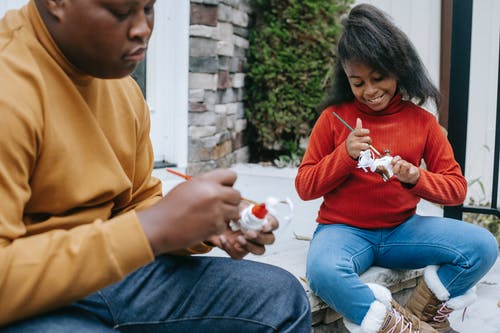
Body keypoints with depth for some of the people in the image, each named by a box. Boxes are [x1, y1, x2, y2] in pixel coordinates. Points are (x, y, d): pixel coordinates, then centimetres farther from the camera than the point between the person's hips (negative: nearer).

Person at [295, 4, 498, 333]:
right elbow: (305, 187, -1)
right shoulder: (334, 117, -3)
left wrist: (416, 179, -19)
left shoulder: (422, 121, 2)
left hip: (401, 229, 3)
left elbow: (457, 188, 2)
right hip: (344, 229, -2)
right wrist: (345, 155, -18)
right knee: (323, 271, -38)